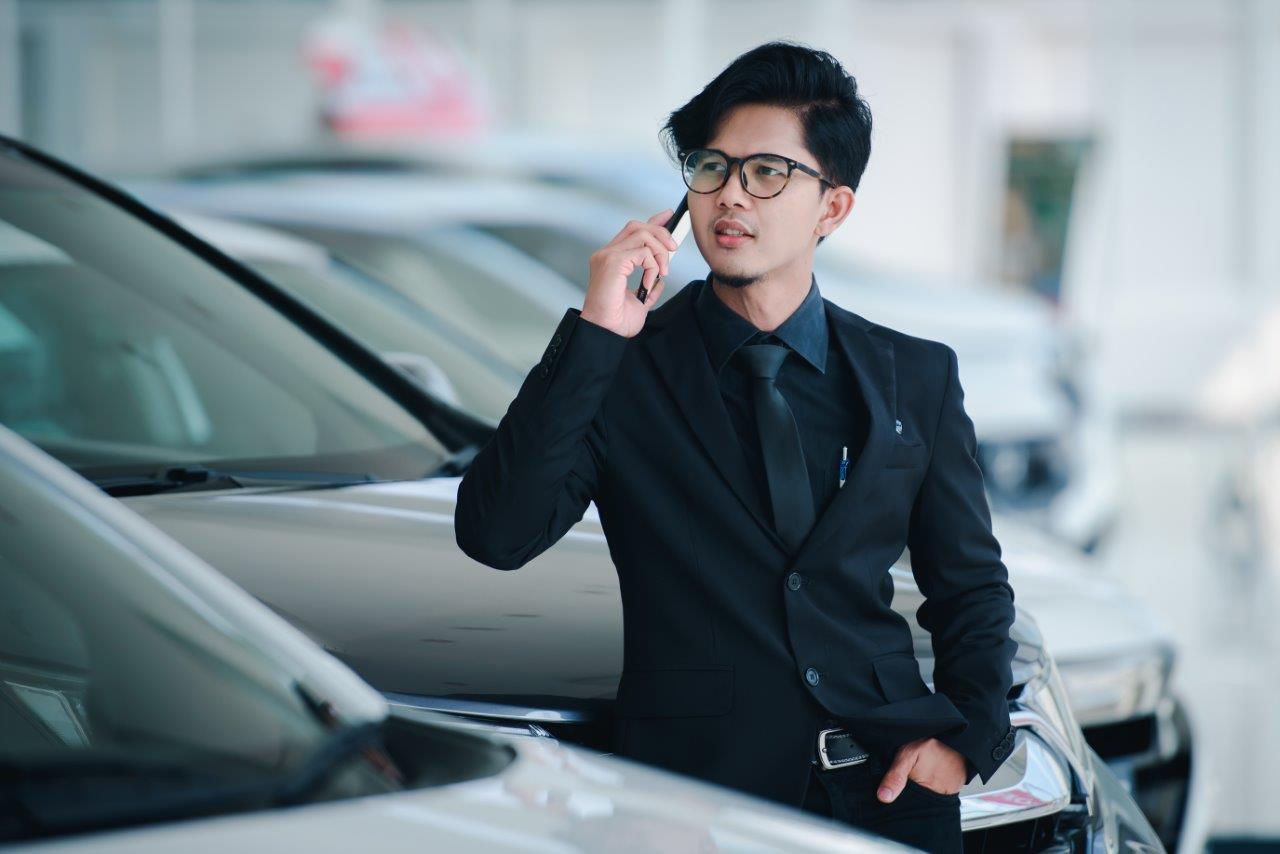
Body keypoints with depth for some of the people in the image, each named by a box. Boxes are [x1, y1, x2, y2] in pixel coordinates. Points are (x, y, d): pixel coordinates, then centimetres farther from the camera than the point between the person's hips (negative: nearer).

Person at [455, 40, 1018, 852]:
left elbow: (971, 584, 18)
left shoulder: (916, 377, 10)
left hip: (888, 785, 2)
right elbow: (496, 535, -11)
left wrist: (967, 737, 1)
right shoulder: (625, 367, 2)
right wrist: (593, 336, -15)